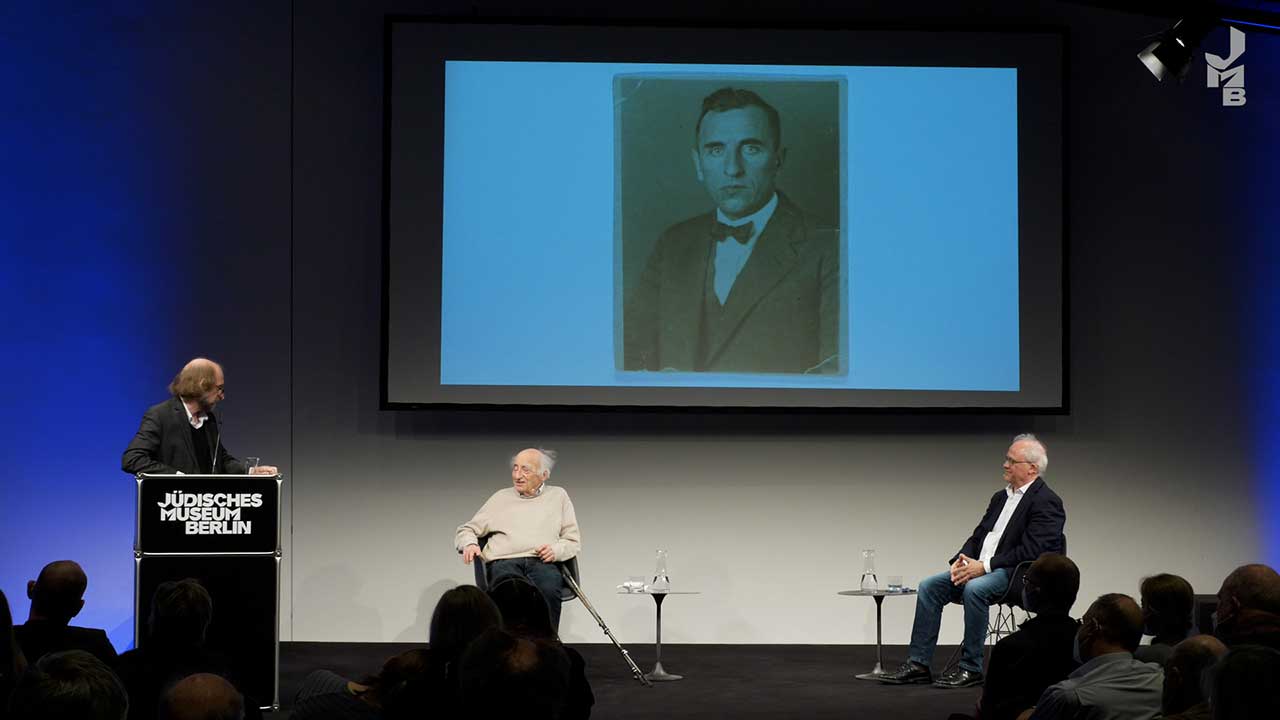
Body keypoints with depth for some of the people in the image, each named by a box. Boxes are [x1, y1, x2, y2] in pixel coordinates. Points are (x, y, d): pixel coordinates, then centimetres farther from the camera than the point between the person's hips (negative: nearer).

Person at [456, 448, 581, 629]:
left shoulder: (558, 496, 24)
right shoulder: (502, 497, 26)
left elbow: (573, 540, 22)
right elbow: (466, 529, 26)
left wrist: (556, 550, -1)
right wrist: (469, 544, 2)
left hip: (543, 563, 0)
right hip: (504, 562, 0)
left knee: (549, 591, -38)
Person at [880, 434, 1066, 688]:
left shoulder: (1046, 502, -8)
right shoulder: (1001, 498, 20)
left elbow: (1030, 551, -18)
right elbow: (977, 537, 19)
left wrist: (984, 566, -20)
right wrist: (961, 561, -3)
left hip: (1016, 573, -9)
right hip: (979, 567, 9)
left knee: (974, 589, -35)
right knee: (929, 586, -7)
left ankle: (971, 669, -26)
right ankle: (918, 664, -8)